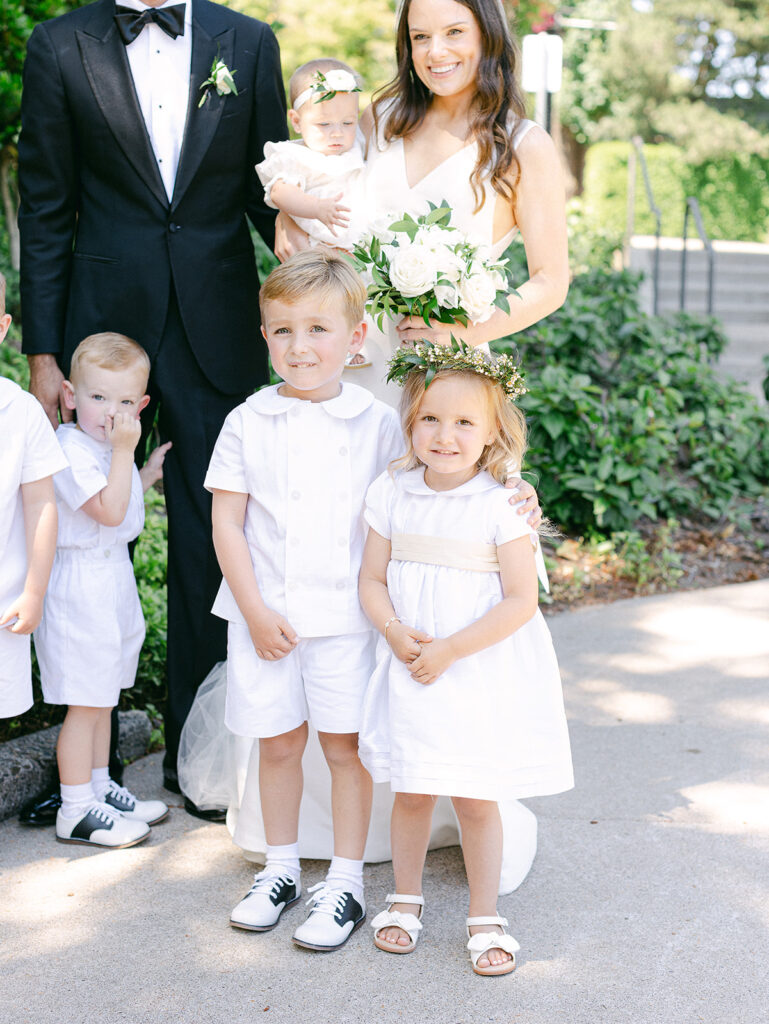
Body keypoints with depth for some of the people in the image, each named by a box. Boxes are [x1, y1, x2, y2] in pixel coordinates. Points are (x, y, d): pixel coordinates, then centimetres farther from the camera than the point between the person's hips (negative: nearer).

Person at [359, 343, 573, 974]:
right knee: (410, 792, 12)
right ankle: (406, 898, 34)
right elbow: (372, 580, 5)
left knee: (475, 797, 4)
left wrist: (448, 649, -17)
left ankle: (486, 917, 21)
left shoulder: (501, 506, -12)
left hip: (483, 674, -3)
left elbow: (521, 601, -13)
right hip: (410, 672, 3)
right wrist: (396, 633, -14)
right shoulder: (392, 496, 0)